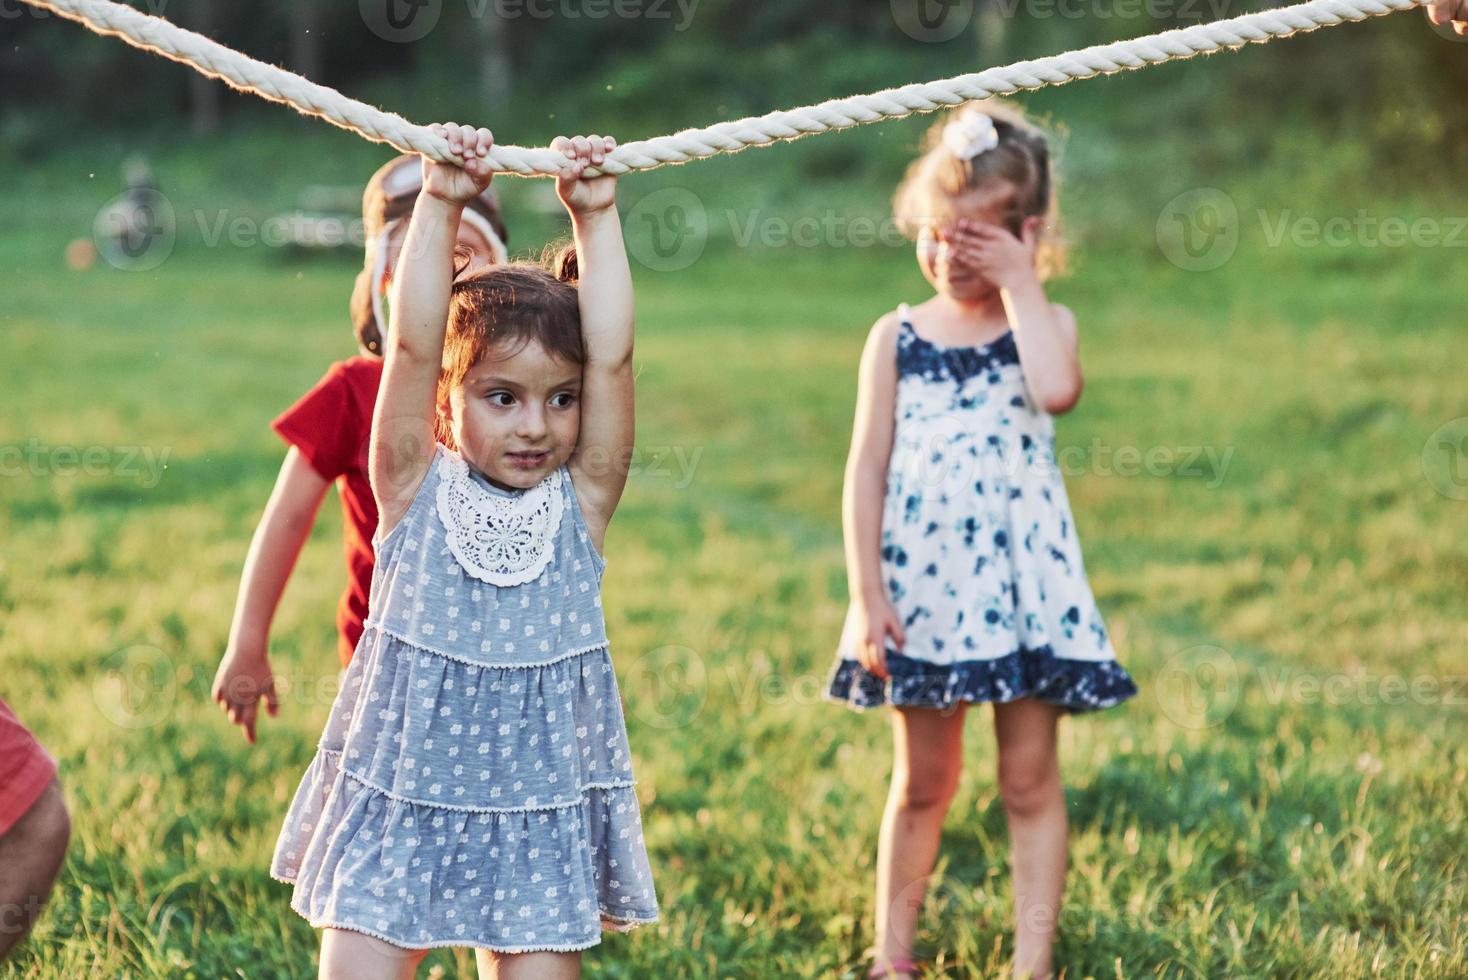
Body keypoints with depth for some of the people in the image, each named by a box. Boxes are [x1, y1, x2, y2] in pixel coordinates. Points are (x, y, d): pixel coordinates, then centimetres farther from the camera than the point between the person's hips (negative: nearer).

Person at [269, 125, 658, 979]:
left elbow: (612, 358, -9)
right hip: (395, 812, 0)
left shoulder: (581, 504, -1)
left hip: (543, 822, 1)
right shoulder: (416, 493, -3)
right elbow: (413, 347, -12)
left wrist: (596, 216, -9)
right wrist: (442, 205, -15)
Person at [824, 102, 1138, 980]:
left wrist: (1019, 283, -15)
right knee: (923, 782, 12)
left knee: (1031, 780, 5)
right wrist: (867, 594, -6)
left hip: (1025, 585, -1)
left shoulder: (1044, 323, 0)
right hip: (922, 587, 1)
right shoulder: (897, 338, 2)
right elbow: (868, 469, 0)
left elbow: (1057, 390, -24)